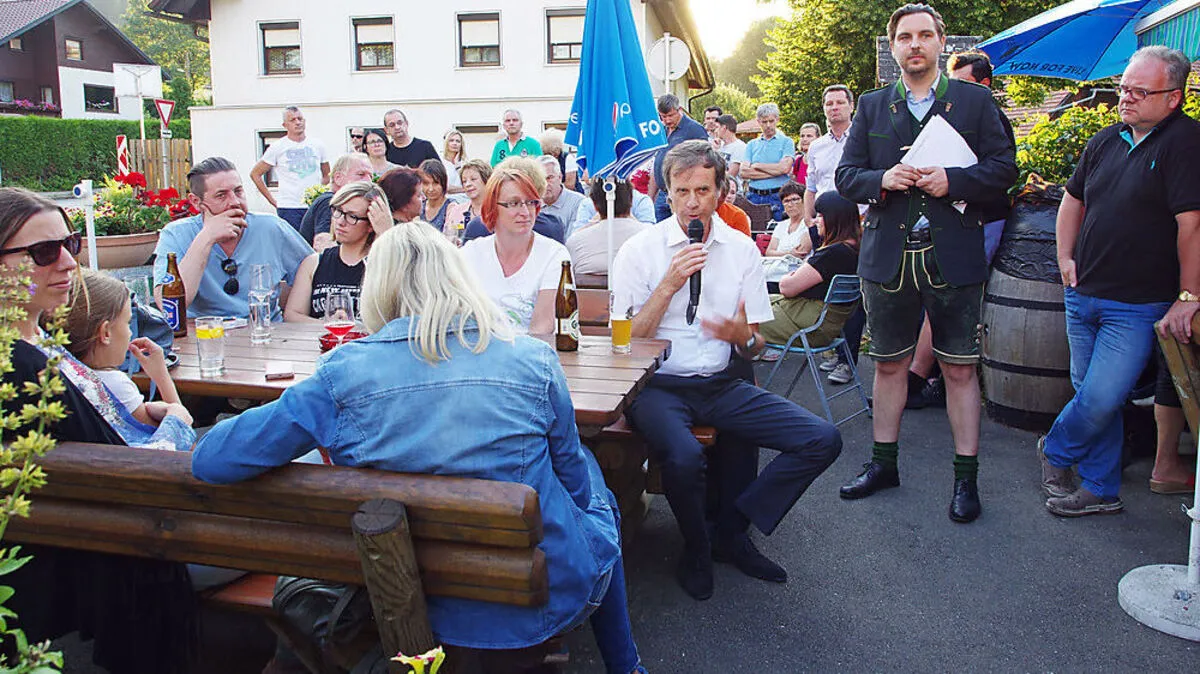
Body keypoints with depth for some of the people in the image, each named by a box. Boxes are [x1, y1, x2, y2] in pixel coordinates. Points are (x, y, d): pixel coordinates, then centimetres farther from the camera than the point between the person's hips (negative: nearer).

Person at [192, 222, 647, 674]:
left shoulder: (345, 372, -14)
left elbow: (210, 459, -11)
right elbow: (575, 482, -1)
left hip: (431, 612, 2)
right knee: (597, 501, 32)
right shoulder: (535, 361, -13)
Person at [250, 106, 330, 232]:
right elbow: (255, 174, 5)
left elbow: (327, 175, 21)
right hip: (288, 208, -3)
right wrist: (272, 200, -1)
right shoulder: (277, 147, 2)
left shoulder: (317, 145, 10)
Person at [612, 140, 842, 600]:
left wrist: (742, 336, -13)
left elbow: (754, 348, 12)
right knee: (684, 457, -36)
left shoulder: (742, 249, 9)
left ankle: (731, 530, 3)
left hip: (722, 385, 4)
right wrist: (669, 285, -16)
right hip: (659, 386, -4)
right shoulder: (639, 250, -1)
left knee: (824, 440, -12)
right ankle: (696, 550, -1)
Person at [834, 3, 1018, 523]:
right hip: (888, 256, 2)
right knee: (889, 364, 12)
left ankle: (966, 478, 15)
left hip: (954, 258, -2)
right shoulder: (871, 106, 11)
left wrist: (952, 181, -15)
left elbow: (1003, 167, 1)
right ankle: (883, 464, 27)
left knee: (960, 368, 3)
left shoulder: (975, 101, 5)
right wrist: (882, 180, -12)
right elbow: (846, 175, 7)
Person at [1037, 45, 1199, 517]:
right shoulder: (1105, 141, 10)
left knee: (1101, 400, -8)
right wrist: (1066, 258, 11)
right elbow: (1074, 199, 22)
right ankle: (1100, 489, 24)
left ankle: (1055, 451, 20)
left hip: (1138, 305, -6)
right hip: (1083, 295, 7)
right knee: (1090, 393, 12)